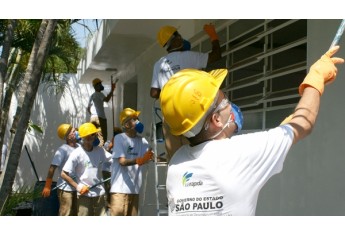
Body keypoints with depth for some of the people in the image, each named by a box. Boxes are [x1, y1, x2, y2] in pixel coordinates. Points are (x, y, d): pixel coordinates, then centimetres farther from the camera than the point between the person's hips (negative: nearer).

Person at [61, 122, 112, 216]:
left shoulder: (100, 150, 1)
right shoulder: (77, 153, -12)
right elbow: (64, 174, -9)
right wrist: (78, 187, -12)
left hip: (99, 192, 4)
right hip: (84, 194, -4)